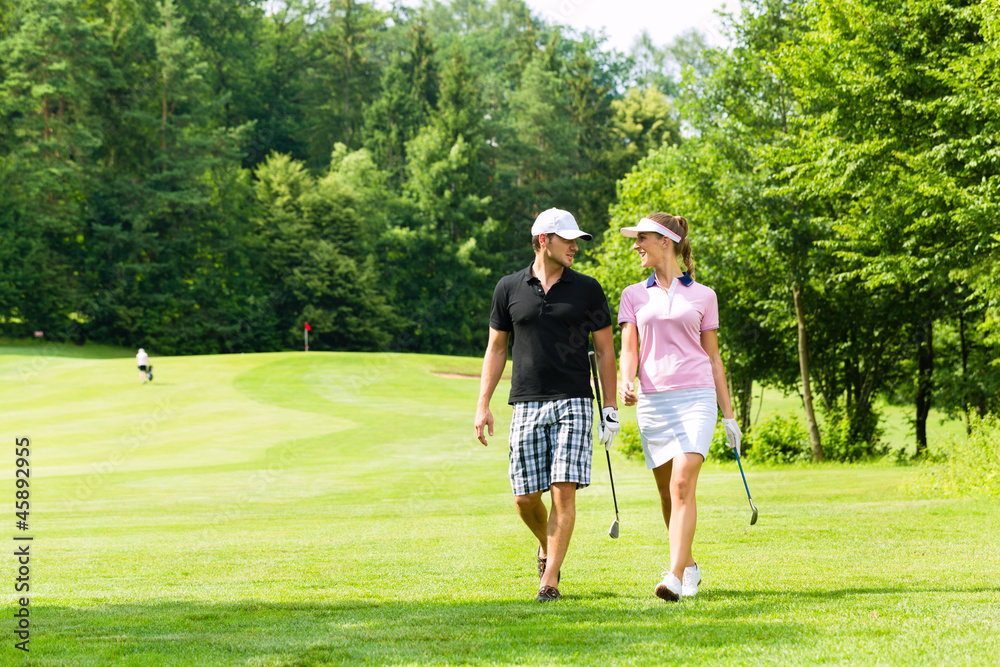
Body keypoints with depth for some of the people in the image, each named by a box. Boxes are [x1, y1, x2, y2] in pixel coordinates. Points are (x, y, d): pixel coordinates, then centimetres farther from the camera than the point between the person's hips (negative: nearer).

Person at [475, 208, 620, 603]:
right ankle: (547, 546, 33)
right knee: (525, 497, 1)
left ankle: (549, 581, -7)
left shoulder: (586, 289, 4)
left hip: (573, 403, -1)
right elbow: (496, 348, 12)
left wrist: (611, 408, 3)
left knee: (564, 491, -12)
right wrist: (483, 405, 6)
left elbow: (605, 349, 8)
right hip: (527, 405, 1)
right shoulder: (509, 289, 6)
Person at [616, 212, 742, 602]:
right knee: (667, 493, 7)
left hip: (696, 397, -3)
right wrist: (626, 383, -17)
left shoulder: (703, 296, 8)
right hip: (653, 400, 3)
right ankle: (689, 567, 28)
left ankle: (674, 577, -25)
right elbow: (629, 350, 5)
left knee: (683, 486, -17)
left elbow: (713, 355, 13)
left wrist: (728, 413, 12)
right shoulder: (634, 295, 12)